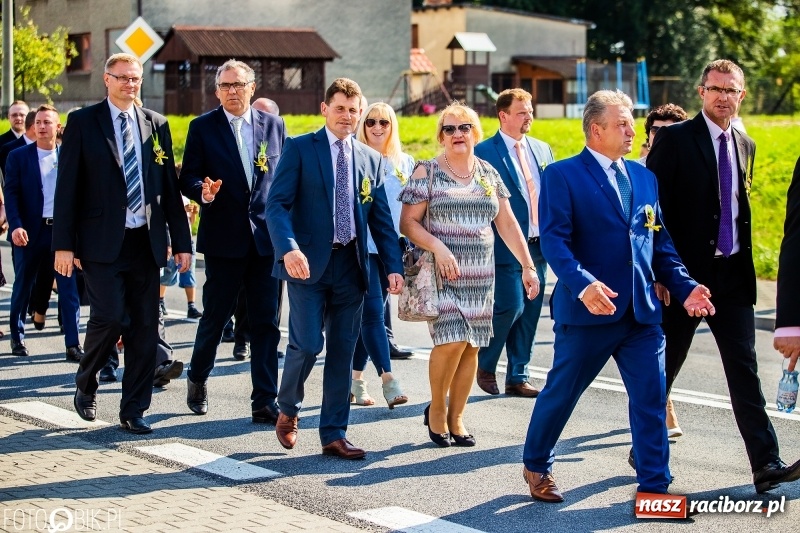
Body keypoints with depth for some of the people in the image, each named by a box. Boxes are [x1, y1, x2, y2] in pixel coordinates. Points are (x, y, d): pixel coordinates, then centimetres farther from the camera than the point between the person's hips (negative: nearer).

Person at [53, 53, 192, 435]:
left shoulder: (156, 124, 11)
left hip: (146, 242, 4)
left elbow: (170, 186, 12)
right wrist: (63, 244, -8)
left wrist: (181, 241, 7)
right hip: (102, 242, -4)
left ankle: (133, 410, 13)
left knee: (145, 328, 3)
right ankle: (86, 384, 16)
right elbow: (67, 186, -2)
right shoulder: (83, 122, 1)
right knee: (110, 317, -12)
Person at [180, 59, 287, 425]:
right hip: (224, 239, -2)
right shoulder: (203, 128, 2)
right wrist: (203, 191, -24)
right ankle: (197, 379, 34)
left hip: (266, 237, 2)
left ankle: (264, 402, 4)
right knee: (215, 316, 8)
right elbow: (188, 178, -1)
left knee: (266, 322, 0)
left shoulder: (274, 125, 8)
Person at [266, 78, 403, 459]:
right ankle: (288, 411, 19)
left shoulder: (371, 159, 12)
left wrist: (393, 266, 1)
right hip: (308, 263, -4)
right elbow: (277, 204, -9)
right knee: (307, 344, -9)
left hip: (350, 266, 4)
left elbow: (381, 218, 13)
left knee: (343, 350, 5)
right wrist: (289, 249, -25)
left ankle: (333, 434, 12)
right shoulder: (299, 149, -1)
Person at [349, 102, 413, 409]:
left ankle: (356, 378, 16)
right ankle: (387, 379, -18)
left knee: (372, 313, 8)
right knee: (373, 312, -13)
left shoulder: (405, 163, 11)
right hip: (362, 245, -4)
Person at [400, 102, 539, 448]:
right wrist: (438, 247, -20)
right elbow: (408, 222, -6)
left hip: (480, 276, 4)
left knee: (471, 347, 3)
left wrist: (527, 265, 6)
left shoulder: (488, 174, 11)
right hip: (442, 274, -4)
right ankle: (436, 409, 6)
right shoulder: (427, 172, -1)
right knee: (451, 341, -16)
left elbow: (507, 224, 12)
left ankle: (456, 417, 16)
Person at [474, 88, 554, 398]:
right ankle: (485, 365, 11)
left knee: (529, 313, 7)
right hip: (506, 246, -6)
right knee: (511, 306, -12)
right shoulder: (484, 152, -6)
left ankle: (518, 377, 16)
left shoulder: (542, 149, 13)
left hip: (538, 245, 6)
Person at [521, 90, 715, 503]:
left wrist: (683, 287, 3)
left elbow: (660, 244, 16)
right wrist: (583, 284, -30)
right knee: (560, 394, 9)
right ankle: (536, 466, 31)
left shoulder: (644, 177, 14)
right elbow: (553, 240, -15)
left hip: (643, 313, 5)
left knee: (651, 400, 2)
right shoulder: (562, 175, -5)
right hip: (587, 311, -5)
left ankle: (654, 486, 10)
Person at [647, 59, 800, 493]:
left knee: (744, 368, 0)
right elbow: (655, 208, -9)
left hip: (733, 275, 5)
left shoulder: (745, 145, 12)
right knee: (663, 368, 7)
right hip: (685, 273, -4)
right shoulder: (674, 140, -7)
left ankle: (765, 463, -2)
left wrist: (744, 261, 14)